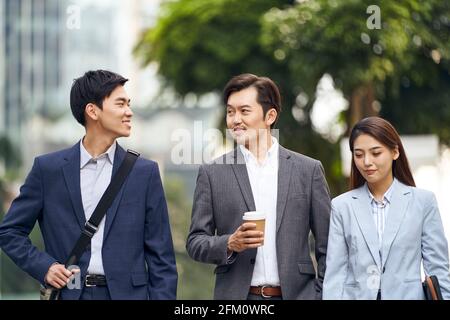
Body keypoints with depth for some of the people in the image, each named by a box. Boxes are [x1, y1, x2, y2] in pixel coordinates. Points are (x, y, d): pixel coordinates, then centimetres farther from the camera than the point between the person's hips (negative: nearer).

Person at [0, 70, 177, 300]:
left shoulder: (145, 172, 4)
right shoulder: (48, 169, 3)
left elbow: (161, 255, 3)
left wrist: (163, 296, -5)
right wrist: (43, 266, -4)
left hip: (128, 293, 0)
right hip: (69, 292, 0)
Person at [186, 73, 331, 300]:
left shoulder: (308, 170, 5)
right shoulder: (213, 173, 5)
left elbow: (326, 246, 6)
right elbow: (195, 242, 5)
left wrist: (322, 294, -1)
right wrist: (230, 244, -13)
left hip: (297, 293, 0)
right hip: (236, 294, 0)